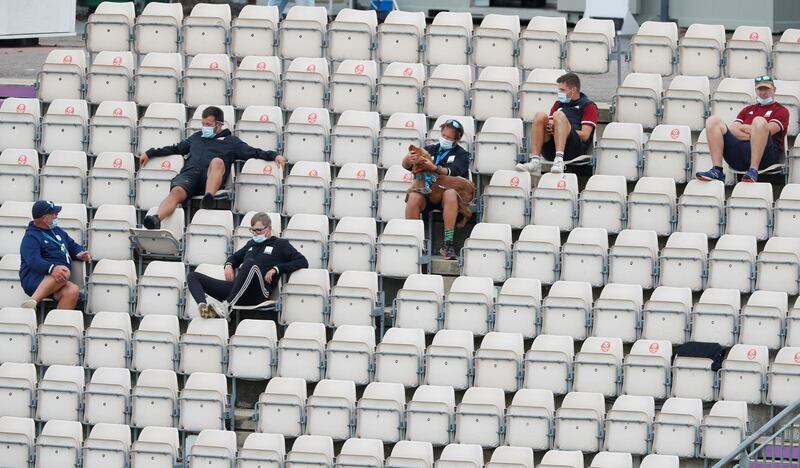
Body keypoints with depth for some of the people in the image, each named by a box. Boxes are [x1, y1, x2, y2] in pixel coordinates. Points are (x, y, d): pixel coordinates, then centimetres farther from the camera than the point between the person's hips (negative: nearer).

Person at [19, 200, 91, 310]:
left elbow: (72, 245, 34)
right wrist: (52, 268, -35)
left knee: (73, 290, -28)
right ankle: (33, 302, -44)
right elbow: (33, 260, -16)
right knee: (65, 273, -37)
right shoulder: (31, 237, -1)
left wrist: (79, 253, 8)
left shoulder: (57, 231, 26)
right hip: (34, 279, -7)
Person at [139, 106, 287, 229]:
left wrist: (274, 156, 5)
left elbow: (254, 152, 20)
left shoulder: (231, 141, 27)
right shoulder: (197, 137, 38)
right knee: (177, 191, -34)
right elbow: (176, 149, 45)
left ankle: (209, 197, -58)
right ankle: (156, 220, -63)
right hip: (189, 174, 2)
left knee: (217, 161, -37)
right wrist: (150, 153, 42)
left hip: (209, 179, -2)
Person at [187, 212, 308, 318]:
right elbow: (236, 257, 46)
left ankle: (226, 307, -48)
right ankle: (203, 306, -41)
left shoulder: (280, 244, 15)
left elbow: (303, 262, 4)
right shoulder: (252, 244, 32)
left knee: (250, 264, -40)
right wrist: (228, 264, 21)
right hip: (235, 287, 7)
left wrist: (276, 269, -7)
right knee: (193, 277, -6)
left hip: (259, 293, -7)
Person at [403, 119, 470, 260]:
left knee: (450, 194, -37)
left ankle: (448, 243, -39)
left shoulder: (461, 154, 13)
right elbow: (406, 165, 10)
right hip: (427, 192, 2)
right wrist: (408, 160, -15)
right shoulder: (430, 150, 22)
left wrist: (435, 168, -27)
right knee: (414, 196, -32)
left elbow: (453, 172, -9)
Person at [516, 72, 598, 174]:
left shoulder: (588, 106, 14)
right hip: (550, 151, 5)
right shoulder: (558, 104, 31)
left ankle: (559, 161, -48)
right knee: (540, 116, -18)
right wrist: (549, 127, -3)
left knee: (559, 115, -28)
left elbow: (585, 136, 0)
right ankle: (535, 162, -33)